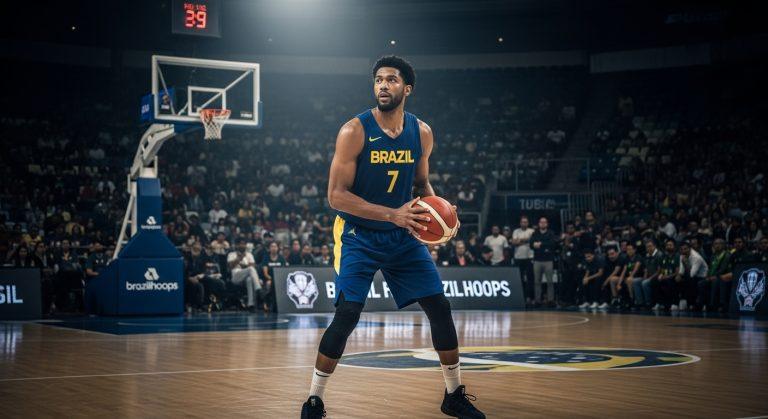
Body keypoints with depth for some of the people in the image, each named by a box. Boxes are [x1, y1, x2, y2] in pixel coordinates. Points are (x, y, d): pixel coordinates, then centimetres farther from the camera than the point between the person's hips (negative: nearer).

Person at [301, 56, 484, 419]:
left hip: (403, 237, 5)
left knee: (440, 307, 2)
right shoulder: (354, 131, -15)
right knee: (347, 314, -16)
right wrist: (393, 215, -26)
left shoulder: (422, 133, 0)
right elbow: (336, 196, -19)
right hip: (359, 236, -5)